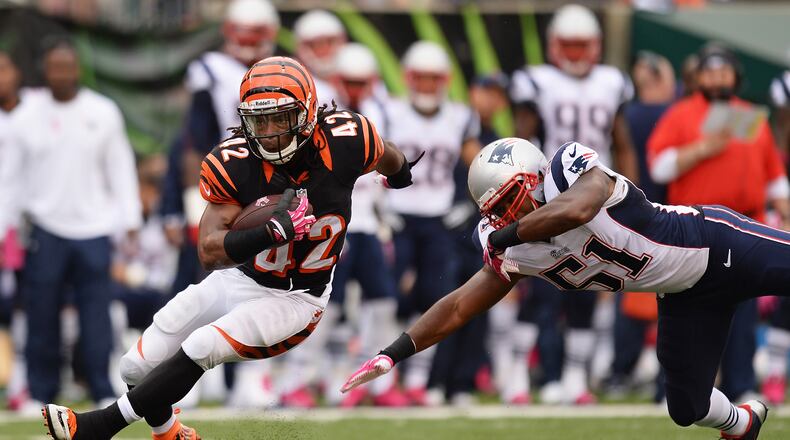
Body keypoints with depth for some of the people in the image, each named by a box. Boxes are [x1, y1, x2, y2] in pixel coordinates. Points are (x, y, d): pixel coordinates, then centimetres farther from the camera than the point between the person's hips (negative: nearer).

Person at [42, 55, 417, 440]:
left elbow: (389, 160, 4)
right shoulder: (233, 164, -22)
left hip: (294, 300, -3)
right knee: (138, 367, 2)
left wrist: (400, 173, 28)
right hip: (237, 278, 3)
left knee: (199, 349, -25)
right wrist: (274, 231, -42)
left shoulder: (343, 142, -22)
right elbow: (210, 253, -26)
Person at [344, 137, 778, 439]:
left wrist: (506, 235, -32)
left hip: (715, 242, -6)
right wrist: (392, 354, -6)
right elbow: (458, 308, -2)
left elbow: (576, 210, -48)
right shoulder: (517, 254, -6)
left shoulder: (572, 168, -26)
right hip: (686, 295, 6)